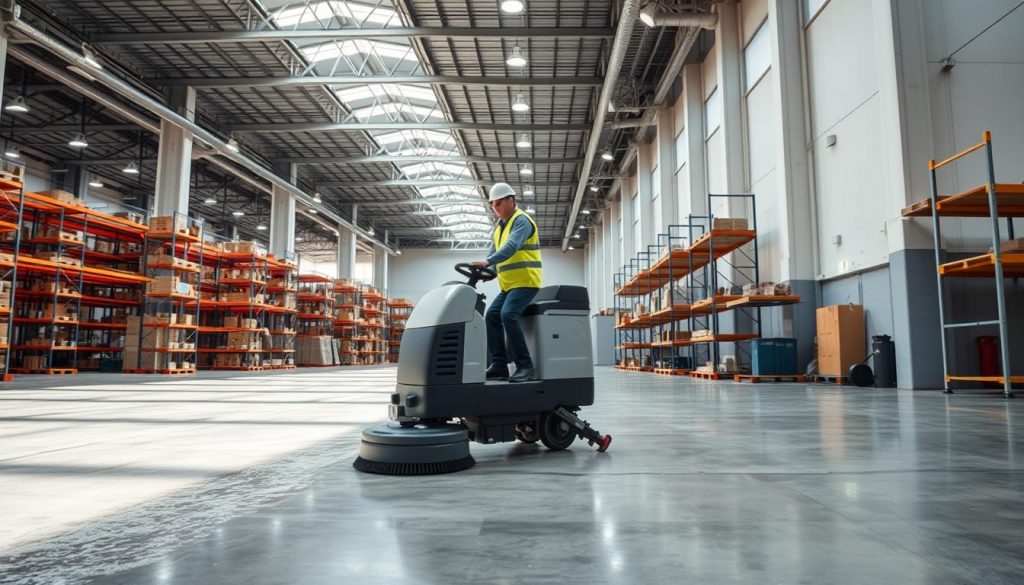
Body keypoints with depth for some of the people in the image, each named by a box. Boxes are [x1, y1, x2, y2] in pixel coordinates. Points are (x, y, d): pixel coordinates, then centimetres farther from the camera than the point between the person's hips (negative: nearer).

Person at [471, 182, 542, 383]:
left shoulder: (522, 220, -11)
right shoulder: (498, 226, 19)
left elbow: (511, 247, -27)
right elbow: (493, 252, 16)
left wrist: (487, 262, -38)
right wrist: (483, 270, -3)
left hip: (525, 281, -9)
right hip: (509, 284, 9)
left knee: (508, 314, -25)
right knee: (492, 316, 0)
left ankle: (525, 366, -21)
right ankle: (499, 365, 2)